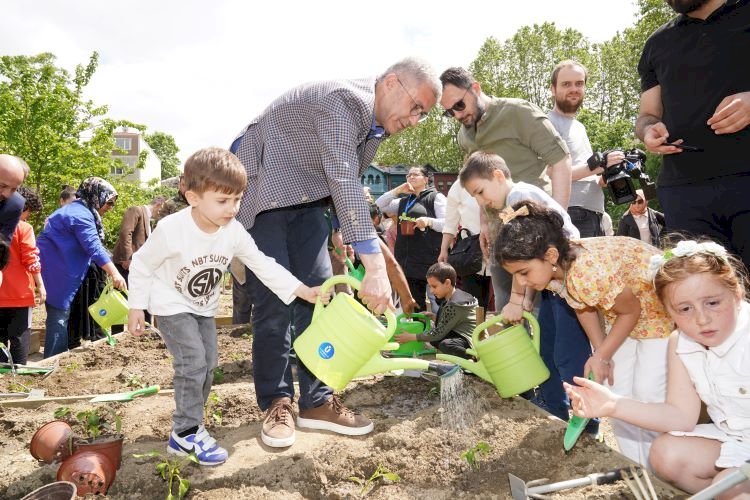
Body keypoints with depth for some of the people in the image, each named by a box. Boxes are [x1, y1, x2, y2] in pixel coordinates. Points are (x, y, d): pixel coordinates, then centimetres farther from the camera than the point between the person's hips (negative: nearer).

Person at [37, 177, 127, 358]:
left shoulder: (77, 210, 18)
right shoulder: (81, 215, -17)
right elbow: (94, 247, -29)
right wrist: (115, 274, -36)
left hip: (58, 269, 11)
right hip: (56, 271, -11)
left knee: (60, 316, 13)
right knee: (59, 316, -9)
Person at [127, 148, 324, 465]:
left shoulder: (234, 232, -18)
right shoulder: (170, 229, -29)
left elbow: (264, 266, -14)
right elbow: (141, 265, -15)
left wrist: (303, 291, -22)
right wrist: (136, 308, -12)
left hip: (203, 308, 6)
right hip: (170, 305, -6)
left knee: (208, 364, 8)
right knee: (193, 361, -18)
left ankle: (184, 430, 25)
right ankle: (187, 433, -2)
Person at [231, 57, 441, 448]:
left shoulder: (377, 123, 3)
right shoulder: (344, 100, -26)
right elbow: (342, 180, -37)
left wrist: (341, 229, 7)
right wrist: (374, 265, -42)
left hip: (305, 198, 8)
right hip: (260, 192, -8)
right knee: (275, 299, -11)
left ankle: (316, 401, 7)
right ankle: (276, 402, 6)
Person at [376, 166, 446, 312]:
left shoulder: (436, 197, 3)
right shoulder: (403, 201, 23)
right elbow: (379, 206, 16)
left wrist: (429, 221, -24)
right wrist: (397, 190, 6)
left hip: (430, 260, -6)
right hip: (408, 261, 6)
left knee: (436, 304, -9)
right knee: (414, 305, 9)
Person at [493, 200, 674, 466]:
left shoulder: (588, 276, -42)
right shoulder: (551, 268, -17)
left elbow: (631, 311, -24)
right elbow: (583, 307, -1)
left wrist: (601, 357, -16)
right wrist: (600, 352, -5)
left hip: (661, 310, -7)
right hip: (624, 310, 7)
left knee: (649, 397, -8)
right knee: (621, 396, 7)